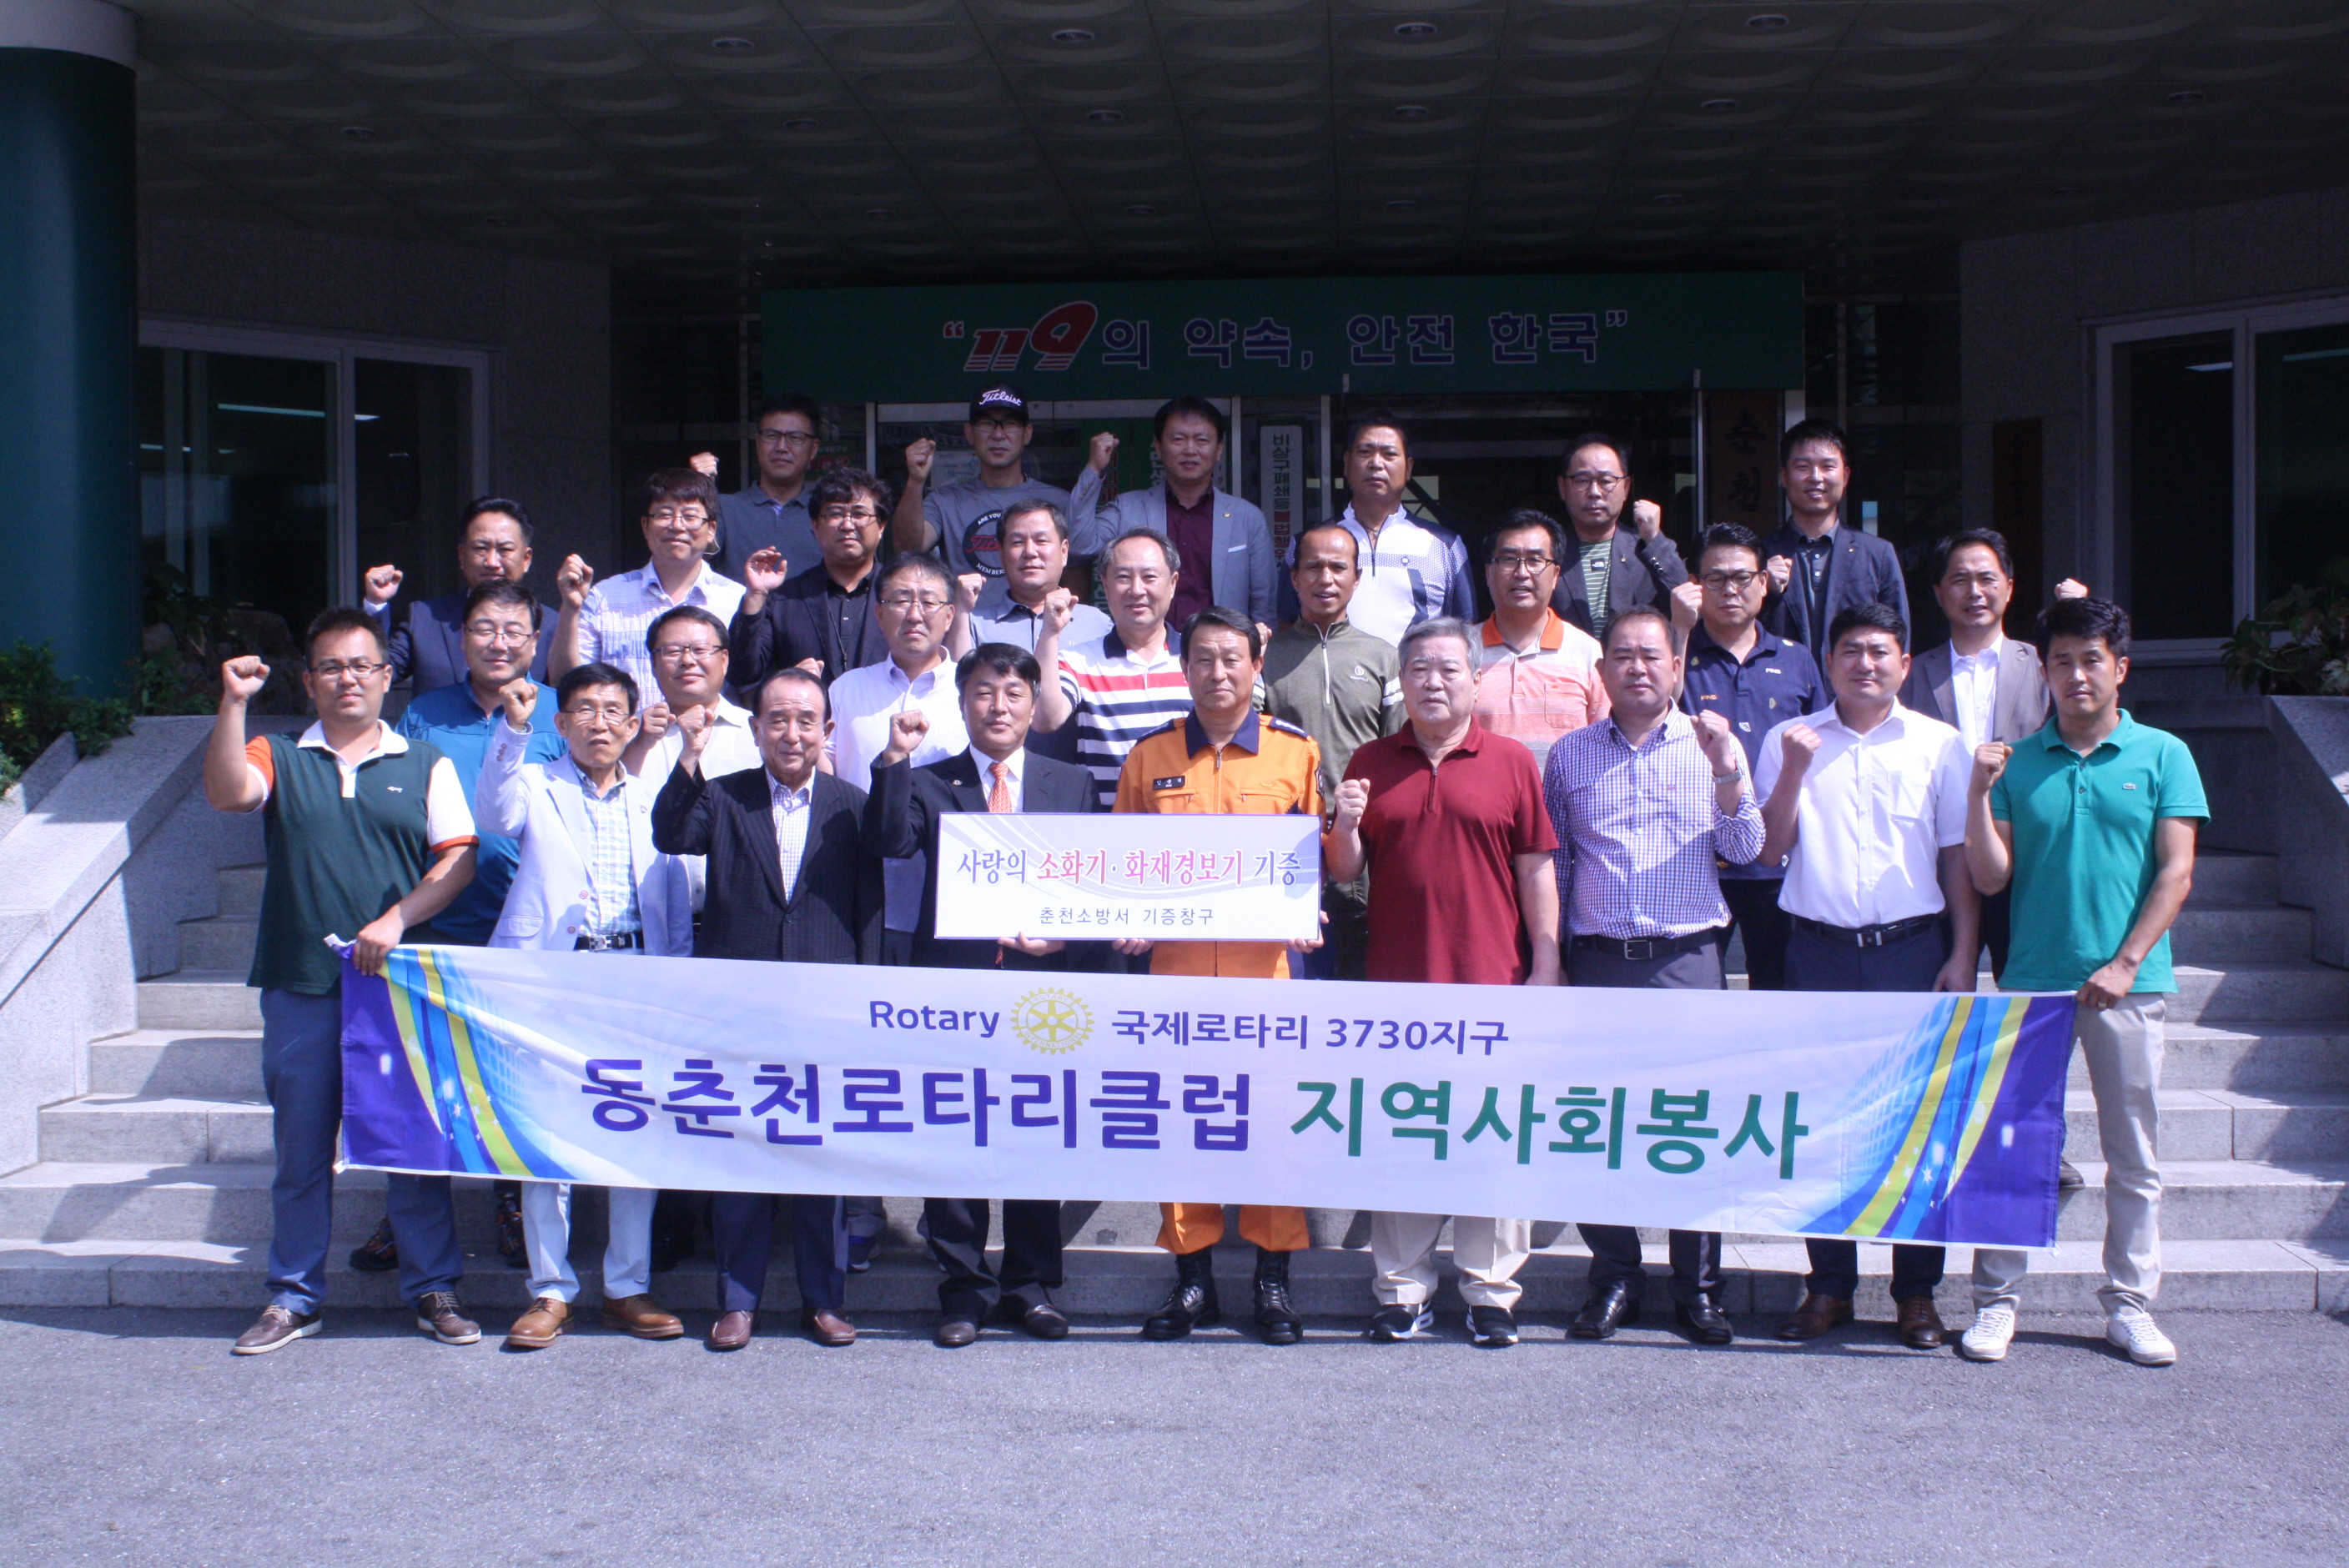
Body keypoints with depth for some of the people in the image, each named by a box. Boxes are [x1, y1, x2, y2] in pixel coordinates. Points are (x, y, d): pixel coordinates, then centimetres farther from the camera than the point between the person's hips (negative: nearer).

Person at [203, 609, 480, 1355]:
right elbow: (226, 792, -10)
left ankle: (433, 1287, 14)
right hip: (299, 984, 1)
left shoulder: (424, 765, 9)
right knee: (301, 1143, 8)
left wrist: (396, 920, -12)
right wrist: (234, 703, -18)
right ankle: (295, 1295, 19)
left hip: (399, 981, -1)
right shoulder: (279, 758, 10)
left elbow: (458, 858, 1)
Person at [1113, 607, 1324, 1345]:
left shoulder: (1296, 751, 5)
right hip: (1175, 962, 2)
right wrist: (1128, 922, -1)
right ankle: (1192, 1279, 16)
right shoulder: (1149, 756, 9)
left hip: (1267, 963, -1)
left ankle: (1274, 1280, 14)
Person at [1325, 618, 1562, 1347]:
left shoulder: (1511, 761, 3)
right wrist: (1345, 827, -10)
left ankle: (1491, 1289, 13)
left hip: (1492, 983, -2)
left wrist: (1545, 966, -2)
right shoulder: (1370, 762, 8)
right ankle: (1401, 1289, 16)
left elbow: (1536, 870, 3)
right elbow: (1348, 871, 11)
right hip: (1396, 983, 2)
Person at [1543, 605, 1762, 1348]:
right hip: (1598, 958, 1)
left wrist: (1725, 767, -13)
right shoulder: (1569, 754, 11)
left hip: (1687, 957, -1)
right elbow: (1551, 862, 14)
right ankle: (1614, 1279, 17)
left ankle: (1697, 1286, 11)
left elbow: (1745, 849, 0)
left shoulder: (1712, 745, 7)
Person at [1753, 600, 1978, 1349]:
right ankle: (1829, 1285, 14)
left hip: (1912, 949, -1)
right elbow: (1771, 849, 4)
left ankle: (1917, 1292, 12)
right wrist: (1794, 770, -9)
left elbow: (1959, 859, 6)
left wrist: (1962, 956, -2)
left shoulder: (1939, 745, 6)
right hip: (1818, 950, 1)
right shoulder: (1788, 741, 8)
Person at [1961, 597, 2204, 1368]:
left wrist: (2123, 965, -10)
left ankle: (2129, 1304, 18)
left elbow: (2177, 872, -2)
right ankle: (1995, 1299, 12)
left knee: (2134, 1157, 7)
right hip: (2031, 979, 1)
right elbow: (1990, 876, 1)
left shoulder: (2163, 755, 3)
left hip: (2129, 984, 0)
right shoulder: (2018, 760, 4)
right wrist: (1978, 793, -11)